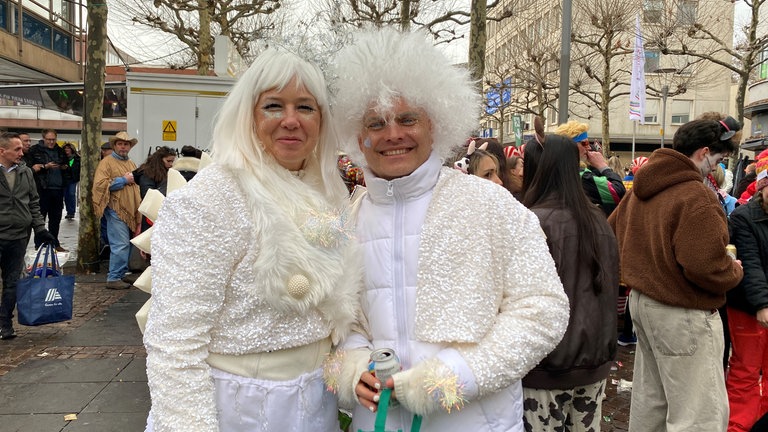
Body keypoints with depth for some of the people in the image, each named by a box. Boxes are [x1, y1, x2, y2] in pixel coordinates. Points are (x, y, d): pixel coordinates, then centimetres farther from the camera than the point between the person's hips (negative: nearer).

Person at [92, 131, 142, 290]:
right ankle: (113, 279, -5)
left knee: (125, 244, 12)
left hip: (130, 211, 8)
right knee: (121, 244, -12)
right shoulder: (107, 162, -3)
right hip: (116, 210, -8)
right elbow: (100, 184, -16)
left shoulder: (131, 164, 22)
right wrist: (123, 180, -14)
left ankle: (119, 275, 20)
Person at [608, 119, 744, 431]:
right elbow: (706, 267, -25)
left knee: (650, 397, 22)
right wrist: (734, 272, -5)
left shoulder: (641, 188, 8)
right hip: (683, 313, -9)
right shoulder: (694, 196, -20)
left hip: (642, 299, 9)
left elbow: (612, 233, 17)